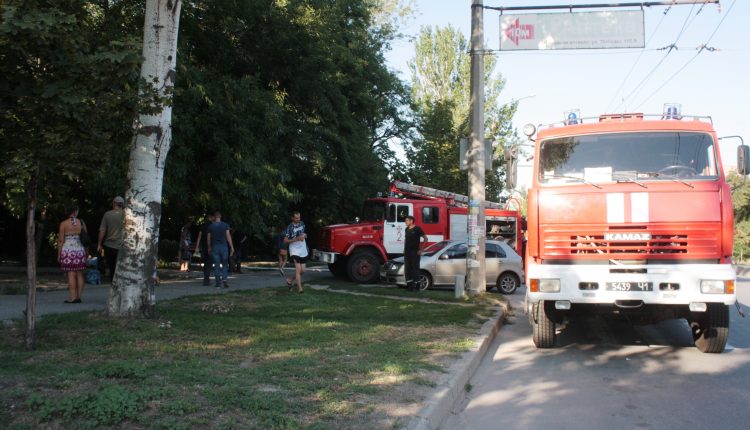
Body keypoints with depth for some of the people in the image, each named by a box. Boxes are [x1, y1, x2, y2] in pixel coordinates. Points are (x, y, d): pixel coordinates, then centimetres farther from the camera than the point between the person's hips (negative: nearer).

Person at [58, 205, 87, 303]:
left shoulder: (63, 224, -2)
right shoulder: (81, 223, 6)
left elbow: (61, 240, -5)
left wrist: (59, 254, 0)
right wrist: (86, 253, 15)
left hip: (68, 250, -3)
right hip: (80, 250, 3)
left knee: (71, 274, -5)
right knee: (79, 274, 7)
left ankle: (73, 297, -8)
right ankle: (79, 297, 8)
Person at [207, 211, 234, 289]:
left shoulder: (211, 226, 2)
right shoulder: (225, 225, -2)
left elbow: (209, 238, 7)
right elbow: (228, 236, -5)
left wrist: (209, 248, 19)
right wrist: (232, 247, -1)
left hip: (214, 247, 1)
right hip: (224, 247, -1)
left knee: (216, 266, 4)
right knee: (224, 264, 9)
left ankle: (218, 283, 2)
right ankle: (224, 278, -12)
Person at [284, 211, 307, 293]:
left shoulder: (302, 224, 7)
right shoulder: (289, 227, -9)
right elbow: (285, 241, -10)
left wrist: (304, 235, -2)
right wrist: (296, 239, -21)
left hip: (303, 250, 6)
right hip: (294, 251, -6)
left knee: (302, 270, 8)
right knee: (298, 268, -18)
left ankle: (290, 280, 31)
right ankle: (300, 288, -18)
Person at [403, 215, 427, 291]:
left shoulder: (417, 229, -8)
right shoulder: (407, 229, 14)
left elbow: (425, 238, -11)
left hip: (415, 252, -7)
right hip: (407, 253, 7)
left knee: (415, 269, -5)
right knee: (407, 269, 7)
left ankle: (416, 286, -2)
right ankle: (409, 285, 14)